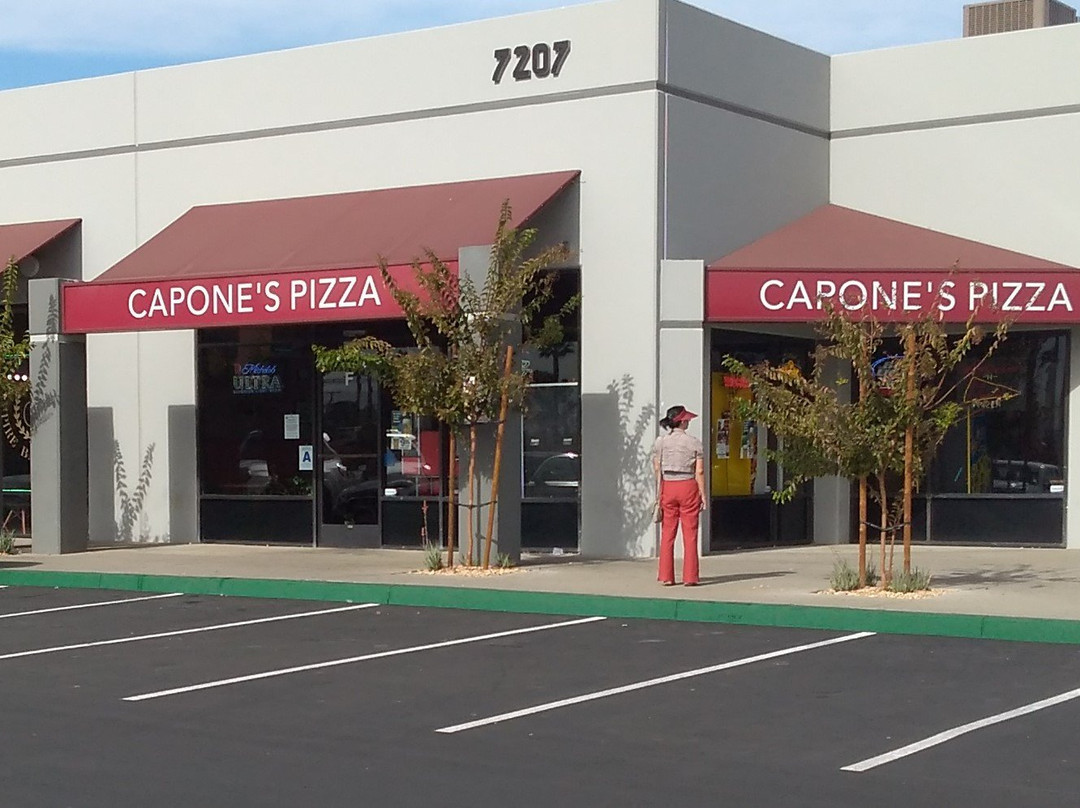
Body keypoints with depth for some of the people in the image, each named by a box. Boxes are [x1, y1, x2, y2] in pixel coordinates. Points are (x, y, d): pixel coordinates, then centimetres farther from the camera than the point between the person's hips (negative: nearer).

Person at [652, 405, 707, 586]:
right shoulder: (694, 442, -5)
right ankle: (690, 577, 3)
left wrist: (658, 494, 8)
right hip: (688, 487, -2)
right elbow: (699, 472, -7)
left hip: (668, 487, 2)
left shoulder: (661, 441, 1)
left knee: (667, 533, 8)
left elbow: (657, 469, 1)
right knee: (690, 533, 4)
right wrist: (703, 495, -1)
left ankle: (666, 576, 8)